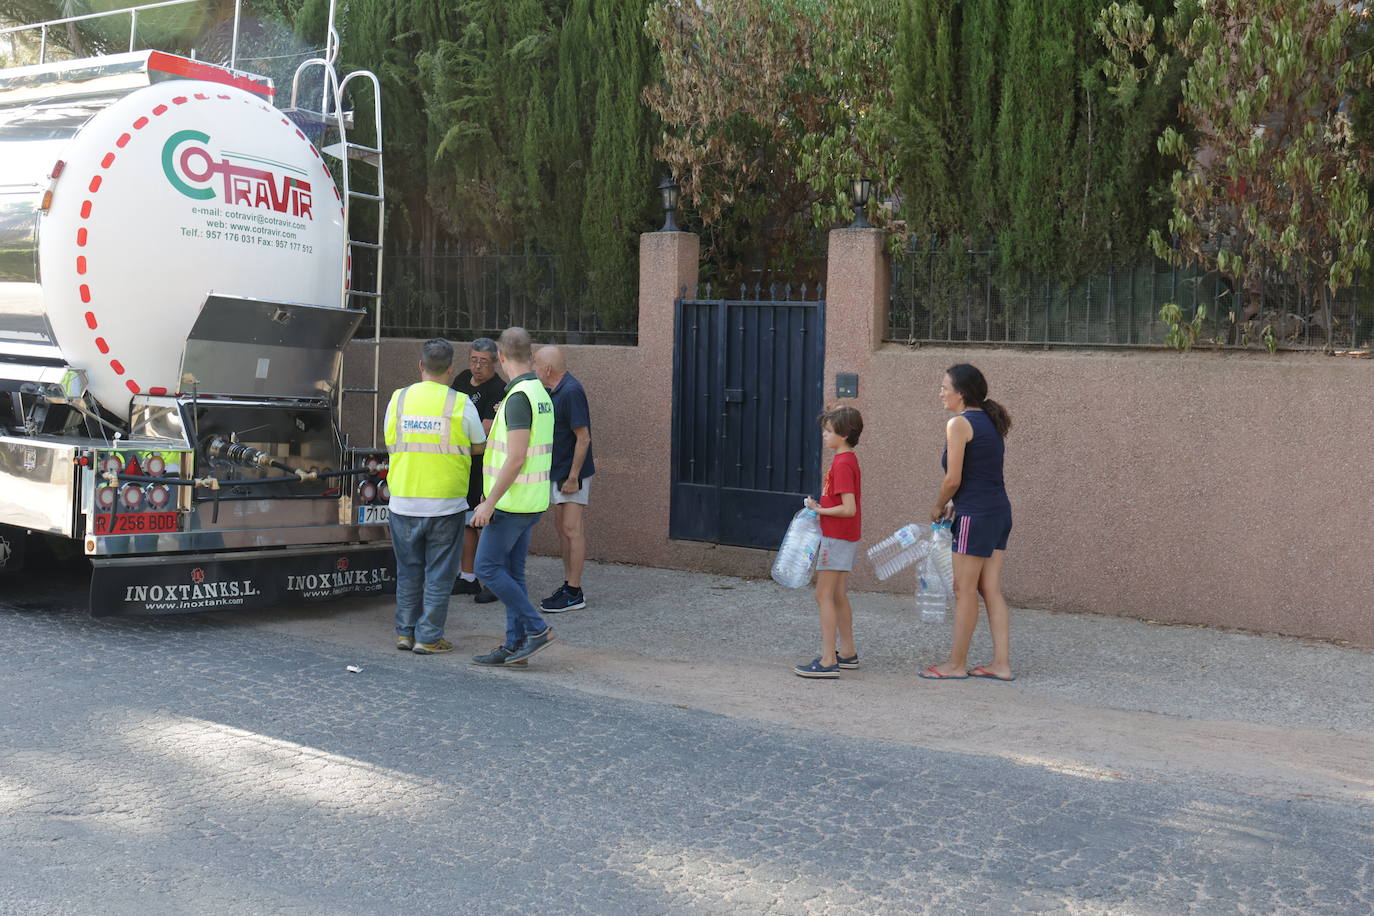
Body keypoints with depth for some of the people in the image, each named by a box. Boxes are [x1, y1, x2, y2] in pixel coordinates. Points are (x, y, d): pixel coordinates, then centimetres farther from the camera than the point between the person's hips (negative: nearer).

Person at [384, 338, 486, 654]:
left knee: (408, 570, 16)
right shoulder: (460, 404, -8)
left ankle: (405, 632, 21)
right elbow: (479, 447, 3)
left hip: (404, 503, 3)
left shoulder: (398, 399, 0)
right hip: (446, 504, -3)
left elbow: (390, 443, 11)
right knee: (439, 573, 6)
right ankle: (428, 637, 7)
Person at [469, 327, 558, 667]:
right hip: (532, 501, 9)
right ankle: (514, 645, 14)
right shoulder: (541, 394, 11)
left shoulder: (518, 397, -19)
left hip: (512, 501, -9)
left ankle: (536, 628, -1)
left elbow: (516, 458, -23)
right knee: (512, 571, 11)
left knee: (488, 567, -3)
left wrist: (489, 502, -20)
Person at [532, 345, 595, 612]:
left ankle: (574, 593, -5)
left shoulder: (571, 392, -20)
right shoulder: (554, 391, 10)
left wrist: (573, 477, -22)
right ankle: (568, 584, 20)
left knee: (572, 529, -8)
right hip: (557, 471, 10)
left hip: (572, 473, -10)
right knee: (562, 527, 13)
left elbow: (583, 437, -22)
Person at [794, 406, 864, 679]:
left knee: (824, 596, -9)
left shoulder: (842, 464, -18)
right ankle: (847, 653, 26)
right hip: (846, 537, 10)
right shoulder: (848, 460, 12)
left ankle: (828, 661, -11)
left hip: (836, 538, -10)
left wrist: (820, 510, -14)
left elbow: (849, 509, -24)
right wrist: (822, 508, 12)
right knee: (838, 596, 17)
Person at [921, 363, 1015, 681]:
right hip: (1000, 512, 9)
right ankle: (1001, 663, 11)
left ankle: (957, 664, 9)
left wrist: (938, 507, 2)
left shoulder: (959, 424, -12)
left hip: (975, 515, -9)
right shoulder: (990, 421, 14)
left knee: (964, 591, 1)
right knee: (991, 590, 10)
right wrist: (956, 503, 13)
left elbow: (953, 479, -14)